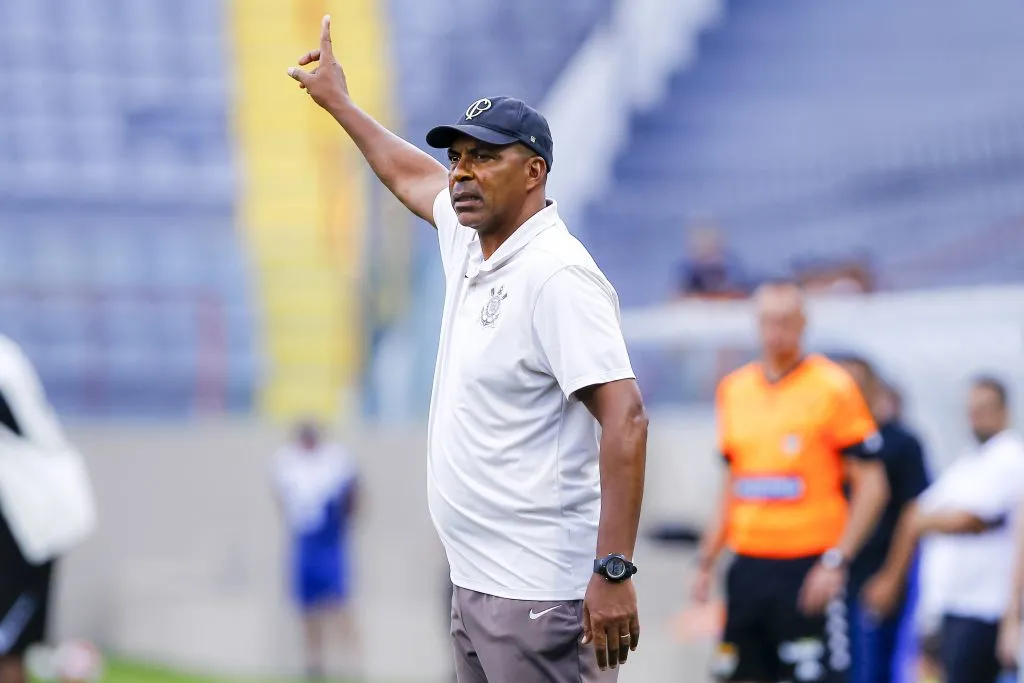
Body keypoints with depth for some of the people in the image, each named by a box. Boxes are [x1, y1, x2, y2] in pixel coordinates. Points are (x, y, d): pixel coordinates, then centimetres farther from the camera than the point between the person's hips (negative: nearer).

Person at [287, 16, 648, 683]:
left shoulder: (558, 274, -15)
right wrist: (339, 102, 45)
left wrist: (614, 572, -28)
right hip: (476, 580, 10)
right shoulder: (468, 243, 11)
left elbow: (625, 419, -23)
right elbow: (411, 175, 34)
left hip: (542, 596, -9)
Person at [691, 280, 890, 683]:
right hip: (748, 567, 5)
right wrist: (706, 560, 15)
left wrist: (836, 562, -14)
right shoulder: (733, 390, 11)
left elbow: (871, 486, -6)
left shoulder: (832, 388, -6)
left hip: (807, 570, -5)